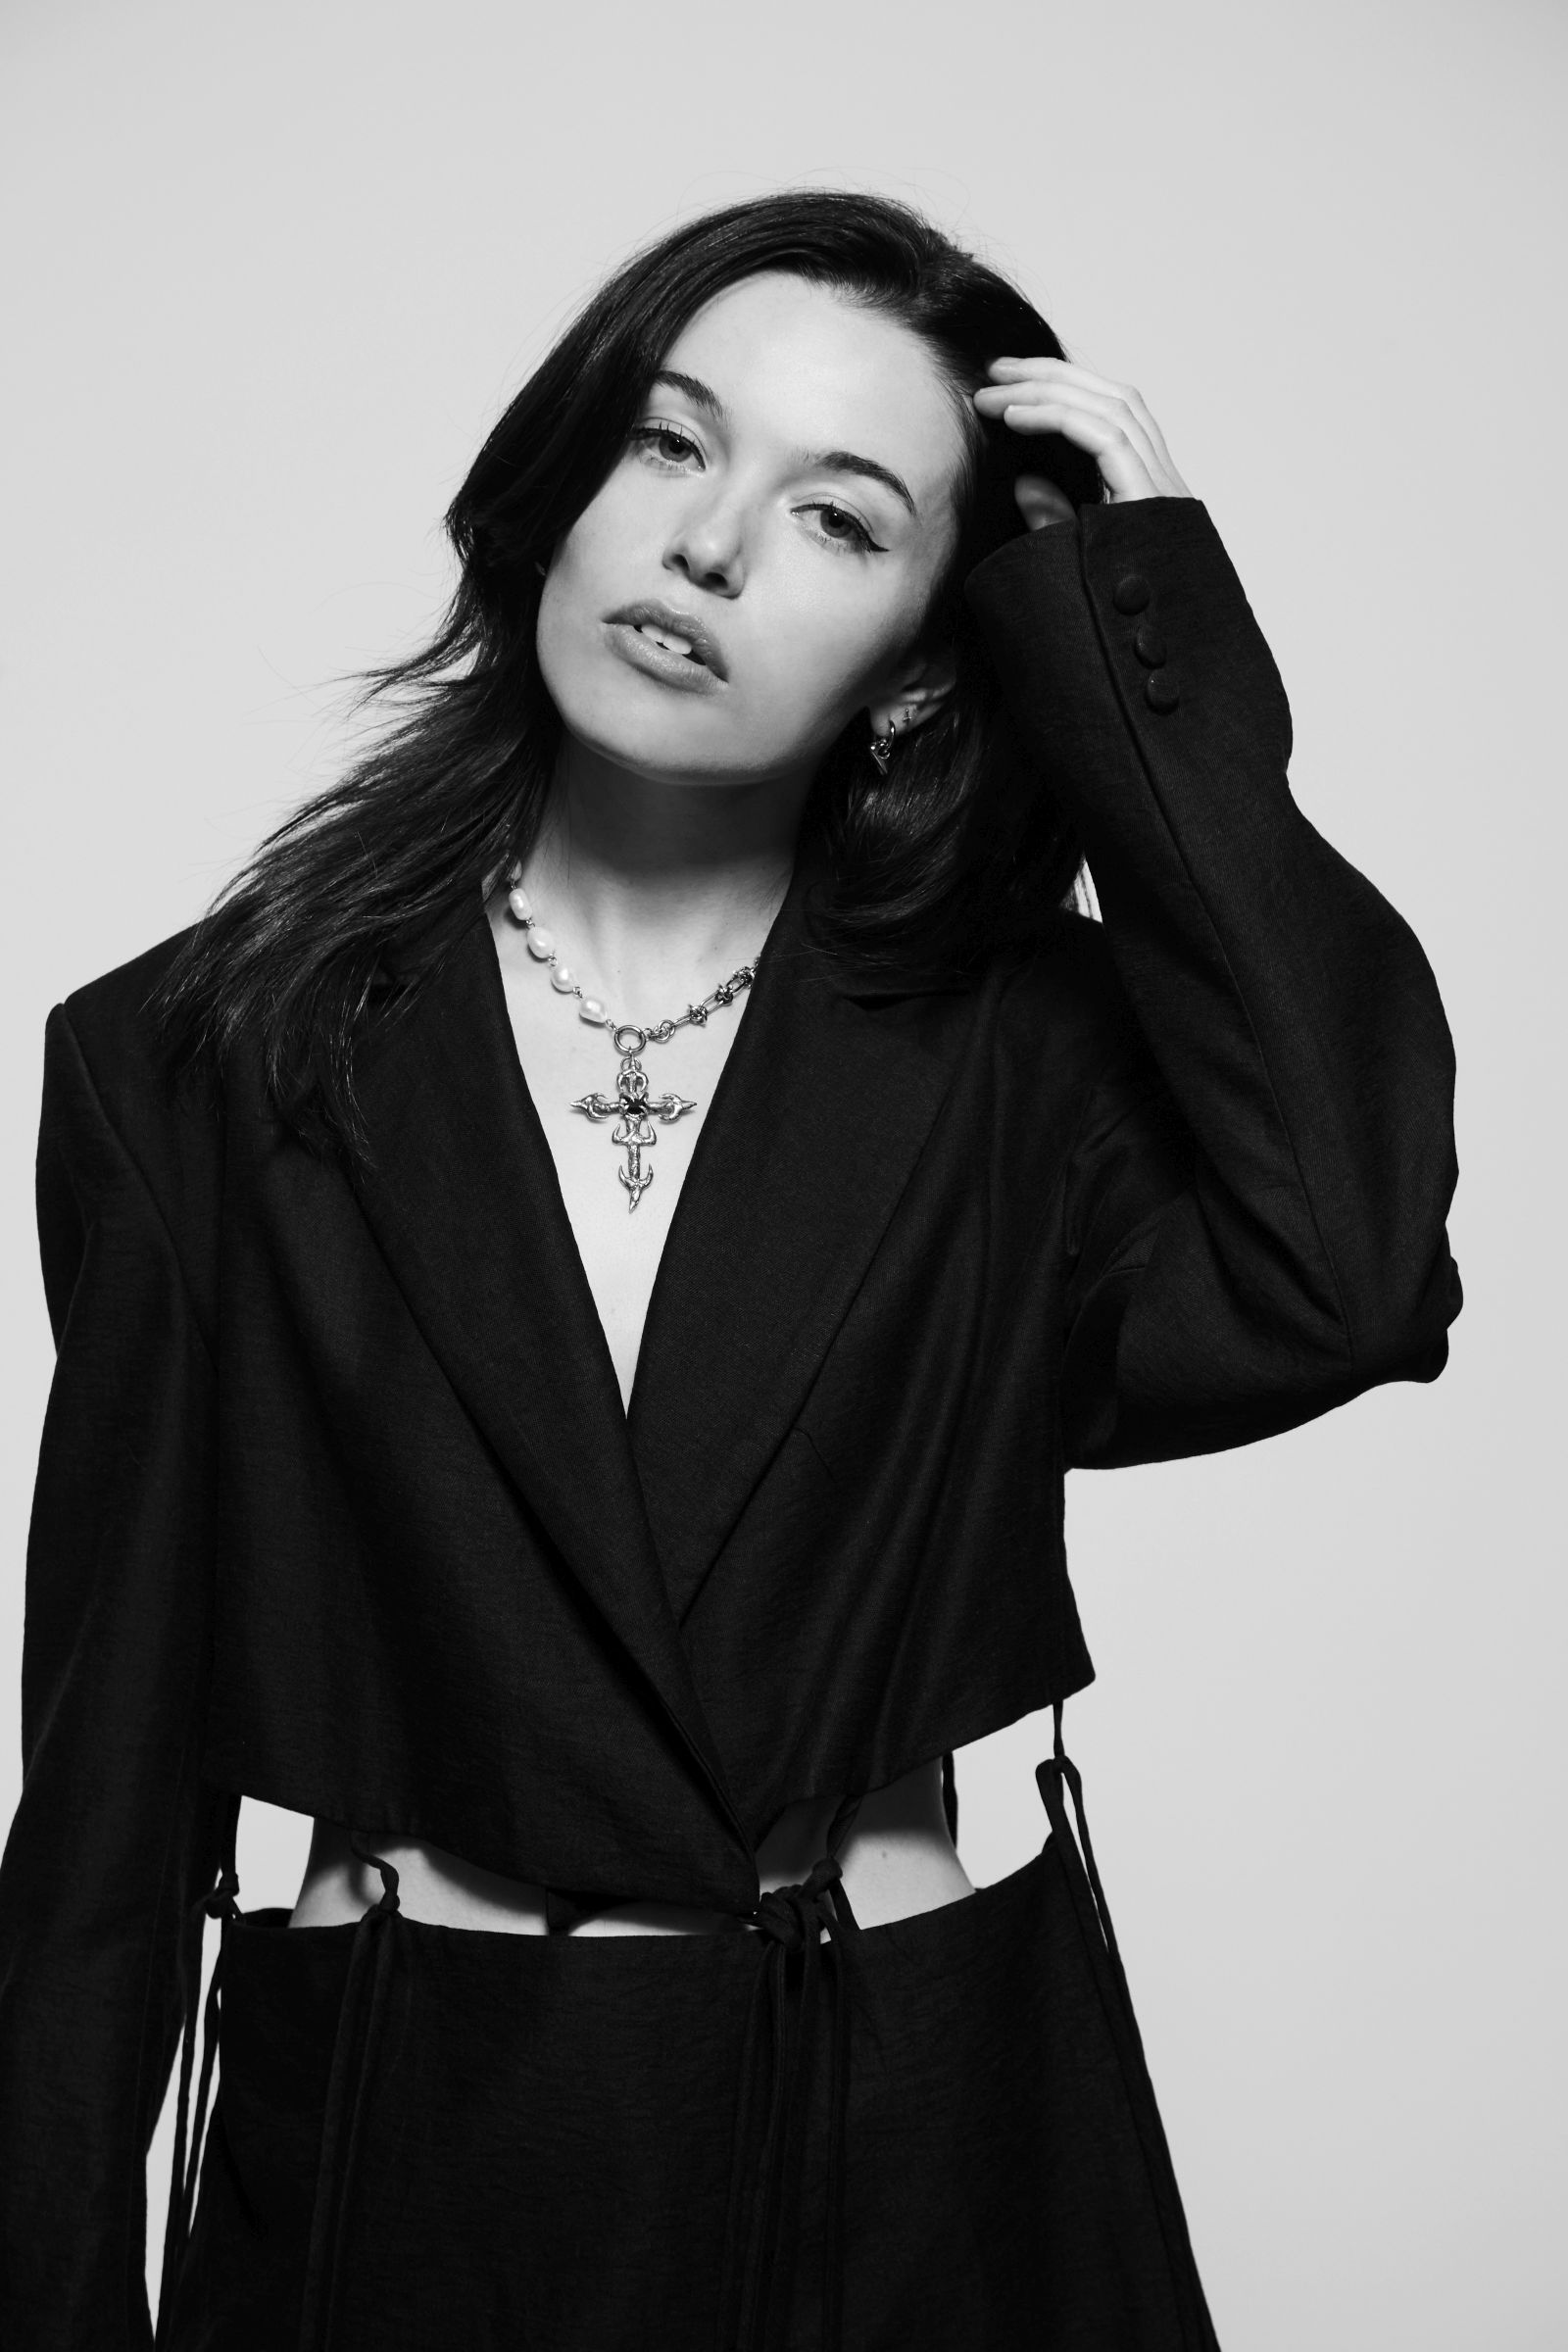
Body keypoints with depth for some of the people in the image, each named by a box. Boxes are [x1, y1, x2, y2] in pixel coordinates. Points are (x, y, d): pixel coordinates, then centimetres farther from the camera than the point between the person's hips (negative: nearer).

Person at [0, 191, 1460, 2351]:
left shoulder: (1021, 1044, -4)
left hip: (941, 2166, 1)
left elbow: (1337, 1279, -26)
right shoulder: (207, 1056, -5)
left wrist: (1152, 641, -18)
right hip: (393, 2165, 0)